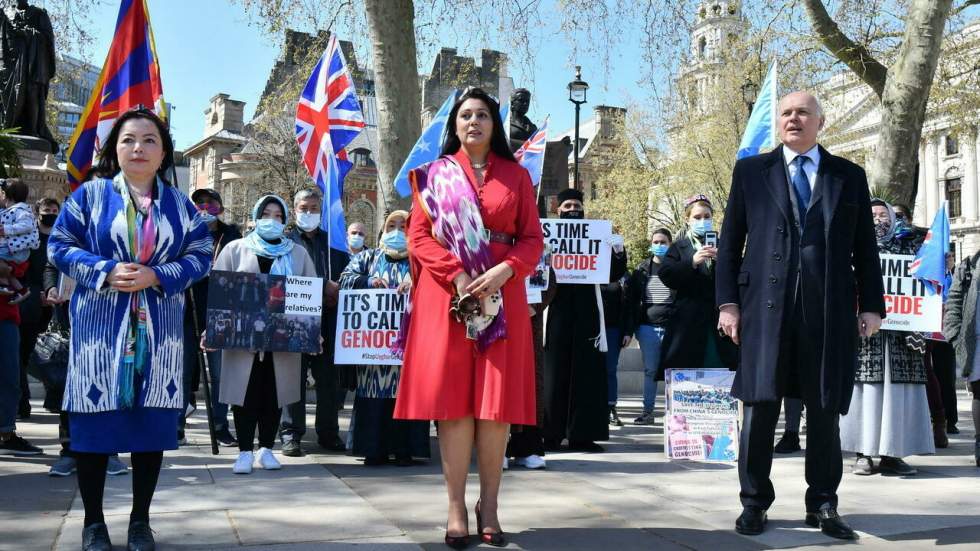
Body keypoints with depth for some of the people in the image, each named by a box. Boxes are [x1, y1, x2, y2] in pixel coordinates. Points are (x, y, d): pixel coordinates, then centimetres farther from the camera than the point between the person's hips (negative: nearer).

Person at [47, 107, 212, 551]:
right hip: (100, 326, -2)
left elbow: (201, 254, 4)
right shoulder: (91, 194, 4)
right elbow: (59, 246, 0)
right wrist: (106, 272, -15)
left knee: (153, 422, 4)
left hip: (159, 330, 2)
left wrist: (157, 276, -13)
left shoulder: (179, 203, 9)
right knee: (95, 421, 1)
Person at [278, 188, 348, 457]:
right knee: (295, 375, -1)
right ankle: (290, 433, 5)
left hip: (328, 320, 3)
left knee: (329, 377, 5)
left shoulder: (333, 241, 16)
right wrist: (325, 286, -14)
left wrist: (337, 293, -8)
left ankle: (328, 433, 13)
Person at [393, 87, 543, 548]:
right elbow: (418, 235, 2)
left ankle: (489, 504, 8)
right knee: (453, 399, -4)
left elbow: (533, 239, 6)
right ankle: (457, 507, 1)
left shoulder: (516, 176, 12)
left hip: (501, 297, 1)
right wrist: (456, 274, -13)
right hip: (448, 295, -1)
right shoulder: (435, 174, 10)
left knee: (497, 401, -2)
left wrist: (505, 271, -14)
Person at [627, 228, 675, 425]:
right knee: (650, 371, 8)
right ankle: (647, 411, 13)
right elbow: (632, 301, 9)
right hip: (648, 328, 2)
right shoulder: (641, 270, 9)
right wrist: (632, 328, 1)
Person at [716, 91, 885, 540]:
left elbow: (865, 247, 12)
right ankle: (754, 502, 12)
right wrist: (728, 301, -1)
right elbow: (730, 241, 7)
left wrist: (871, 305, 4)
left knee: (825, 408, 6)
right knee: (760, 405, 1)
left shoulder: (849, 176, 13)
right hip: (766, 305, -1)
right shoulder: (751, 170, 11)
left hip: (831, 308, 1)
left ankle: (823, 504, 18)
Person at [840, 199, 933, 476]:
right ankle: (864, 453, 0)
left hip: (898, 329, 2)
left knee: (896, 388, -1)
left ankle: (891, 454, 6)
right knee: (866, 387, -5)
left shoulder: (906, 246, 15)